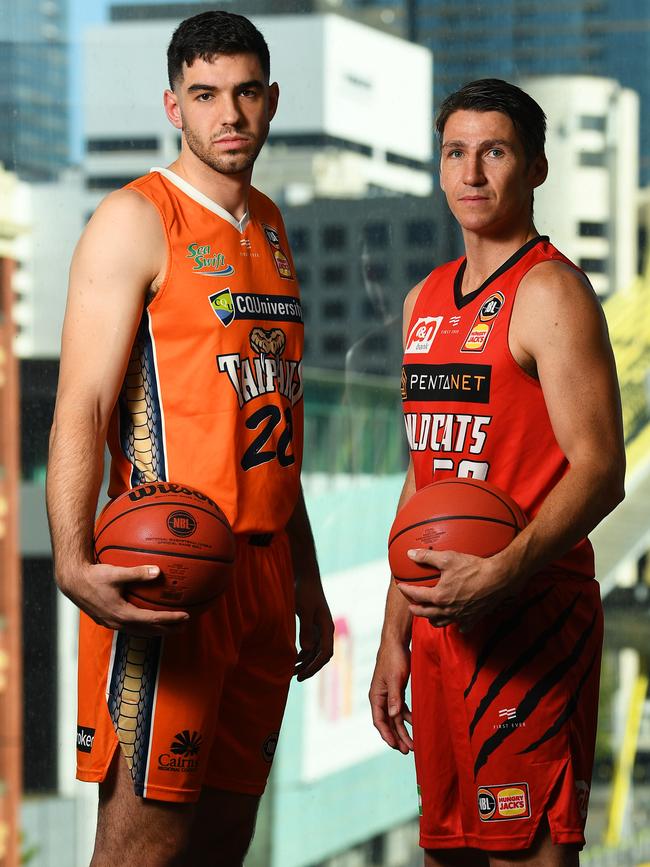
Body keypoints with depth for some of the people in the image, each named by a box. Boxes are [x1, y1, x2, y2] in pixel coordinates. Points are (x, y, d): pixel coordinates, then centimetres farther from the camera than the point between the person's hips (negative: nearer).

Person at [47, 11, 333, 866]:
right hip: (170, 572, -7)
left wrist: (306, 581, 23)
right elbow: (80, 408, -14)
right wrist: (74, 563, -29)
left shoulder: (269, 227, 19)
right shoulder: (137, 220, -5)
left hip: (262, 568, 8)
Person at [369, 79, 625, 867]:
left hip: (530, 616, -8)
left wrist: (501, 574, -31)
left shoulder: (549, 291, -8)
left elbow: (599, 470, -16)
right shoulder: (426, 300, 17)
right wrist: (395, 637, 18)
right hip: (440, 620, 8)